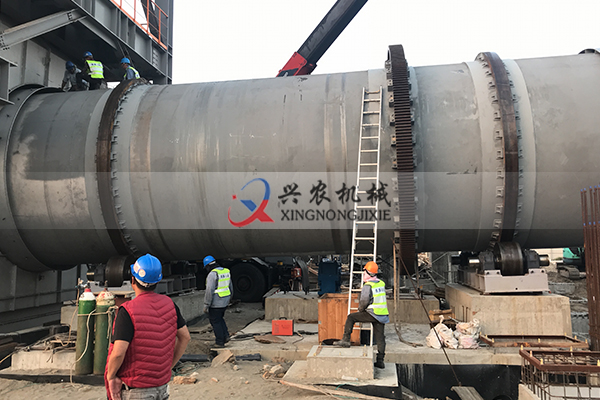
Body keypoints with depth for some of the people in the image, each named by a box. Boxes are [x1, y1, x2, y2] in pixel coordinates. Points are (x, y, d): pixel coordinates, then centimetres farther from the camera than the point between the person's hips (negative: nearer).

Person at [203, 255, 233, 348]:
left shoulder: (212, 274, -17)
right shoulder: (226, 271, 8)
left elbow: (209, 291, -21)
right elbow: (231, 287, 16)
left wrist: (206, 305, -14)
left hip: (216, 303, -8)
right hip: (225, 302, 8)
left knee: (215, 321, 5)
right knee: (220, 318, 24)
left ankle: (220, 342, 11)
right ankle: (225, 336, 18)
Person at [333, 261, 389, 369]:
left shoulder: (368, 286, -12)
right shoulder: (381, 283, 12)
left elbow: (364, 301, -16)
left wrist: (360, 309, 2)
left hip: (373, 314, -8)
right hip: (383, 315, 8)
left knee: (351, 317, 2)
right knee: (380, 337, 10)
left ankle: (346, 340, 1)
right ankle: (380, 361, 11)